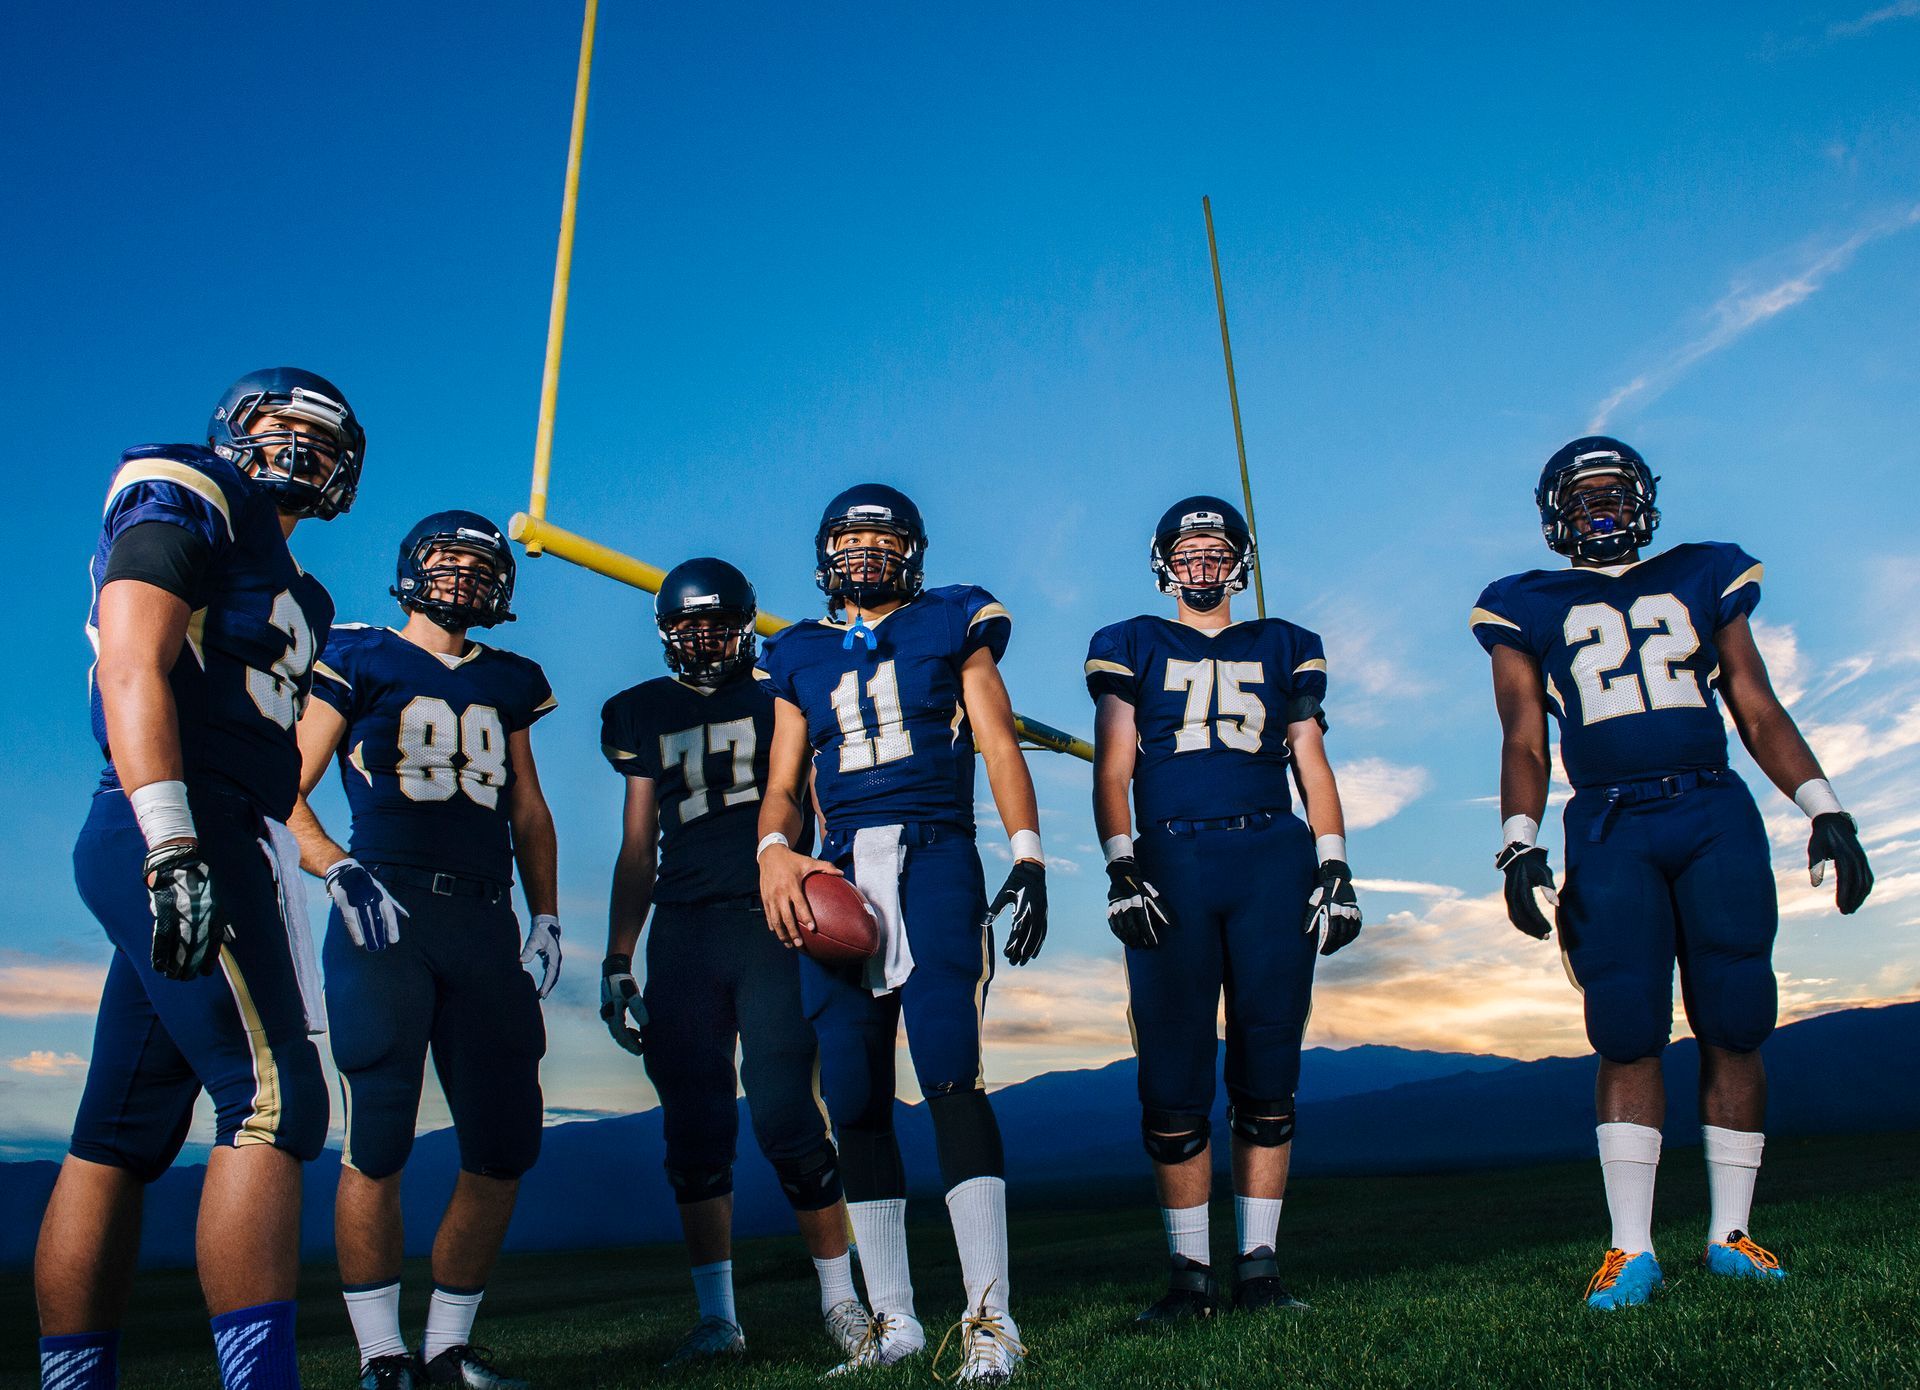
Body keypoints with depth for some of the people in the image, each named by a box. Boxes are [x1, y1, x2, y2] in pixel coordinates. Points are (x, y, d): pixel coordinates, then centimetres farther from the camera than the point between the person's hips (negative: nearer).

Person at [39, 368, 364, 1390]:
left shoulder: (291, 590, 27)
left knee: (122, 1137, 9)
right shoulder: (187, 495, 2)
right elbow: (134, 668, -12)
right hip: (191, 831, -10)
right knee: (273, 1099, -15)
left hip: (201, 848, 10)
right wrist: (174, 846, -23)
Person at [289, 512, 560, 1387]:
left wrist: (546, 918, 13)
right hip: (384, 917, -4)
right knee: (378, 1142, -4)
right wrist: (340, 873, -13)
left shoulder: (506, 684, 19)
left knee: (504, 1145, 3)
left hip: (485, 924, 5)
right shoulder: (358, 662, 6)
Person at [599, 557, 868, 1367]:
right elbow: (638, 851, 17)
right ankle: (716, 1317, 16)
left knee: (787, 1118, -7)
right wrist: (617, 962, 13)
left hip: (770, 926, -3)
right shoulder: (645, 716, 16)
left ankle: (840, 1297, 9)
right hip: (682, 935, 4)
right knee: (694, 1131, 5)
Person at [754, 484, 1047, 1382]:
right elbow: (782, 785, 15)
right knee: (855, 1100, 5)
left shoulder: (950, 627, 12)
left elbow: (999, 746, 4)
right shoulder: (798, 658, 20)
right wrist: (773, 850, -8)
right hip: (840, 872, 4)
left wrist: (1028, 857, -8)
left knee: (950, 1075, -14)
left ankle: (989, 1316, -7)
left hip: (933, 855, -3)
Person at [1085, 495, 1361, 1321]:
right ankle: (1190, 1275, 10)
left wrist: (1335, 868, 3)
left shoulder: (1283, 649, 18)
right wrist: (1120, 868, -8)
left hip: (1272, 860, 2)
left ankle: (1259, 1266, 14)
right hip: (1169, 865, -1)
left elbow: (1313, 766, 14)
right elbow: (1112, 770, 5)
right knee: (1174, 1088, -1)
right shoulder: (1131, 648, 13)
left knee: (1267, 1079, 3)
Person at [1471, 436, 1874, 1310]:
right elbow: (1524, 744, 6)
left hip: (1717, 818, 2)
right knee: (1628, 1037, -5)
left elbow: (1759, 712, 15)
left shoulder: (1702, 580, 17)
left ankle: (1729, 1235, 15)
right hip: (1610, 831, -2)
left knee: (1734, 1029, 1)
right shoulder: (1529, 610, 11)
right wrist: (1520, 848, -7)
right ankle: (1631, 1249, 2)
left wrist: (1826, 811, 5)